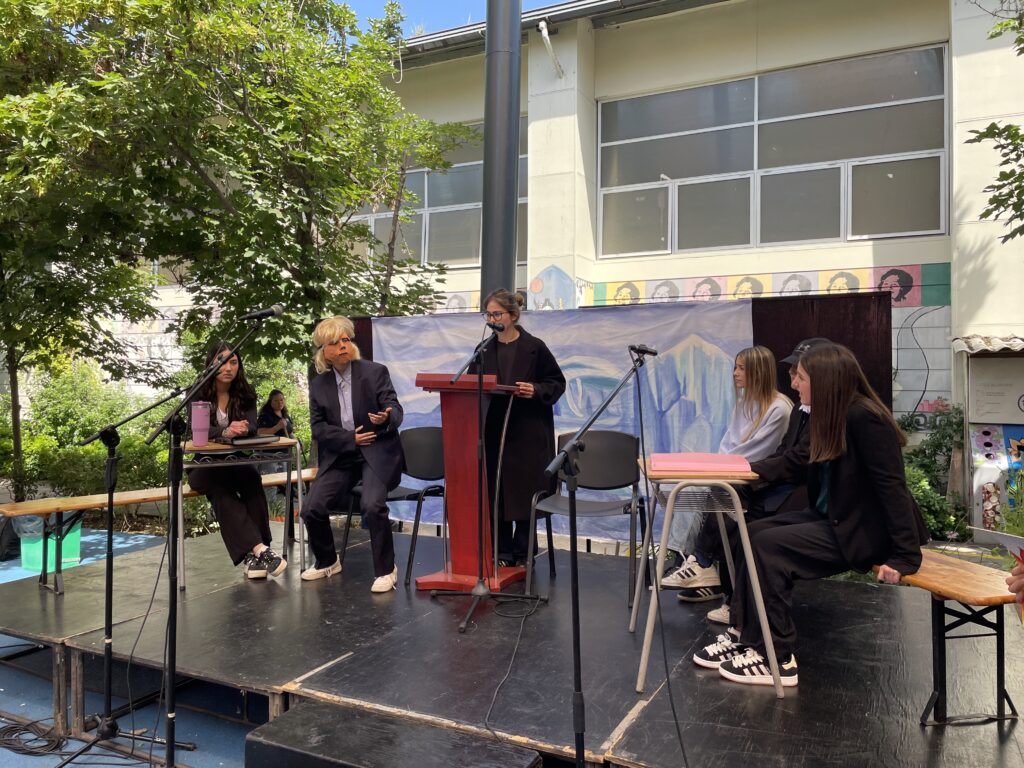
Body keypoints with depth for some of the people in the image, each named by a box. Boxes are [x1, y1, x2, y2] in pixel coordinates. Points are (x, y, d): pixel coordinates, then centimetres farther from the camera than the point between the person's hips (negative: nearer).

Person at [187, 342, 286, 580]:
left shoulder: (246, 393, 4)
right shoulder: (197, 394, -3)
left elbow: (252, 426, -10)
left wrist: (242, 428, -36)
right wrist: (226, 431, -39)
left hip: (236, 463, 2)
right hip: (204, 465, -2)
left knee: (252, 479, -32)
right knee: (219, 486, -35)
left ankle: (253, 555, -37)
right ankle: (260, 549, -46)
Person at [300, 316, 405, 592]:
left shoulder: (375, 372, -1)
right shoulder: (318, 385, 8)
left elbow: (395, 409, -9)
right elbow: (318, 428, 4)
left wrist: (387, 417, -34)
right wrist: (351, 438, -11)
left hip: (376, 453, -4)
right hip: (339, 456, 4)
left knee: (372, 505, -28)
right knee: (312, 508, -11)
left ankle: (386, 569, -7)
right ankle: (327, 562, 18)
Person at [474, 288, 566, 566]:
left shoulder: (534, 347, -4)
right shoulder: (484, 350, 9)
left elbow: (558, 383, -2)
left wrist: (536, 390, -19)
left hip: (527, 434, -4)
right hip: (492, 431, 4)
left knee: (524, 493, 2)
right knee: (495, 493, 6)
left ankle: (522, 556, 15)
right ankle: (502, 554, 18)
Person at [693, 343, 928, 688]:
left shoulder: (865, 418, -21)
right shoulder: (831, 417, 7)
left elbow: (892, 487, -24)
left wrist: (904, 556, -26)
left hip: (864, 530, -9)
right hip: (833, 517, 9)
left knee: (769, 545, -18)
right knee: (755, 531, -1)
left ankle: (777, 660, -9)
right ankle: (744, 634, 2)